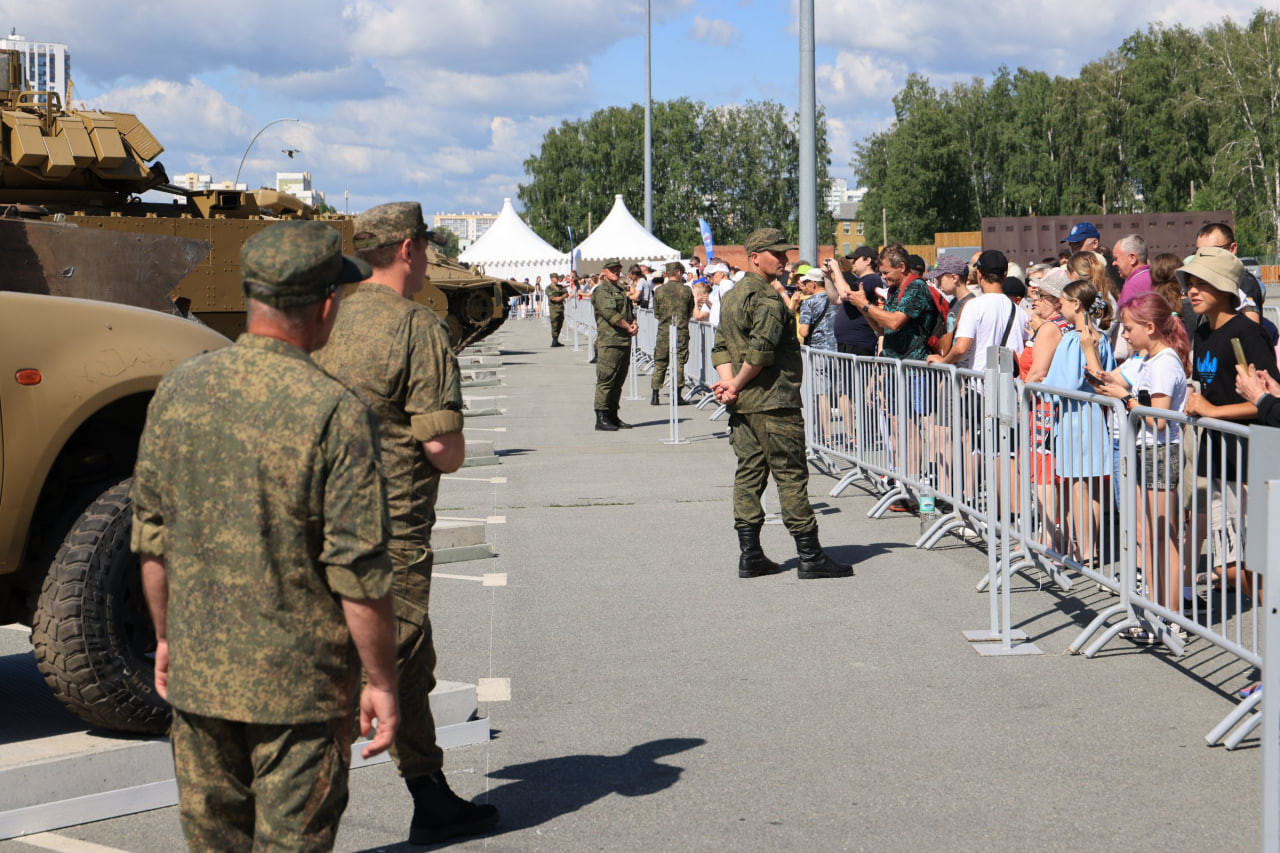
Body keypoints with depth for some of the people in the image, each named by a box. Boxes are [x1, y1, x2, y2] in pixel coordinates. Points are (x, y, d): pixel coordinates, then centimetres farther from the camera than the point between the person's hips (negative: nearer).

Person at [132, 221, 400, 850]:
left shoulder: (179, 390, -2)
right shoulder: (337, 414, -18)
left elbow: (151, 539, 6)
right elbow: (359, 574, -17)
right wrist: (383, 682, -7)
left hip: (196, 675, 5)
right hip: (299, 683, -5)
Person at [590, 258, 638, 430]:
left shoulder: (621, 290, 22)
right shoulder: (602, 290, -6)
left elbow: (630, 311, 21)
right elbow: (610, 314, -17)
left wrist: (634, 324, 0)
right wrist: (628, 327, -13)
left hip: (625, 342, 9)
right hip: (609, 342, -9)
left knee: (618, 382, 11)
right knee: (606, 380, -9)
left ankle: (613, 416, 16)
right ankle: (601, 418, -8)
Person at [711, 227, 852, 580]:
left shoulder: (731, 296, 16)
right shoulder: (767, 298, -14)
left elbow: (721, 347, 14)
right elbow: (761, 350, -24)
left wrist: (729, 382, -1)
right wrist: (736, 386, -13)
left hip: (742, 405, 9)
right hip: (773, 403, -9)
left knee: (749, 475, 9)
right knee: (791, 475, -5)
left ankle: (750, 555, 10)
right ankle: (810, 557, -2)